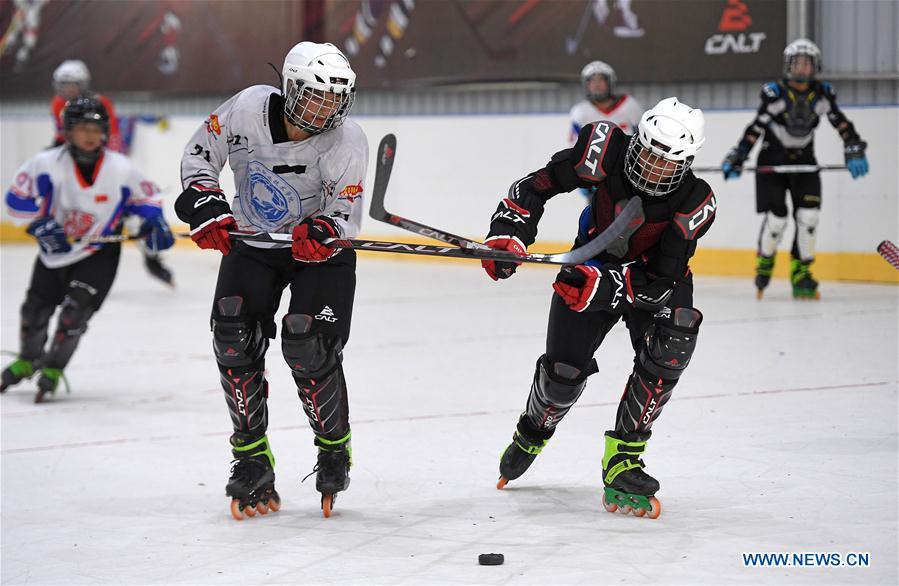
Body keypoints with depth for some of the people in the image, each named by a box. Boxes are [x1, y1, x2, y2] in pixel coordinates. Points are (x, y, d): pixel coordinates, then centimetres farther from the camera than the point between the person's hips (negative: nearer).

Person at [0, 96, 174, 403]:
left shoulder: (121, 170, -18)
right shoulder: (48, 164, -20)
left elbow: (146, 199, -2)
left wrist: (155, 226, -17)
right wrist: (41, 223, -23)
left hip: (99, 254, -2)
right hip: (55, 248, 2)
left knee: (75, 309, -16)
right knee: (36, 308, 14)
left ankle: (52, 369, 4)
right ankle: (28, 360, 43)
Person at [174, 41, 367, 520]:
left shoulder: (347, 142, -23)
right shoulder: (248, 108, -18)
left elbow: (345, 217, -19)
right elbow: (199, 155, -4)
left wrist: (322, 231, -42)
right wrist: (206, 206, -19)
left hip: (320, 252, -2)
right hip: (251, 243, 3)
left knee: (308, 346, -19)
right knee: (234, 336, -15)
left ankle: (335, 447, 7)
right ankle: (252, 457, -2)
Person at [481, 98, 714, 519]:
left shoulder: (695, 203, -30)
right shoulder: (606, 150, -29)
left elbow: (658, 281, -31)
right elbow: (537, 186, -17)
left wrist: (604, 286, -45)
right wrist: (509, 232, -30)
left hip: (655, 278, -1)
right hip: (592, 265, 1)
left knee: (670, 348, -29)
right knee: (563, 370, -3)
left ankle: (622, 462, -19)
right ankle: (532, 434, 34)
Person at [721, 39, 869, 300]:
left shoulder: (822, 94, -5)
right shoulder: (775, 93, -15)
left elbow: (842, 124, -3)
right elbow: (756, 127, -15)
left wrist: (855, 151, -15)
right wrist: (736, 158, -20)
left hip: (804, 161, 3)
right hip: (772, 161, -3)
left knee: (809, 214, -12)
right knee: (776, 217, -12)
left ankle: (800, 271, 3)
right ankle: (765, 259, 18)